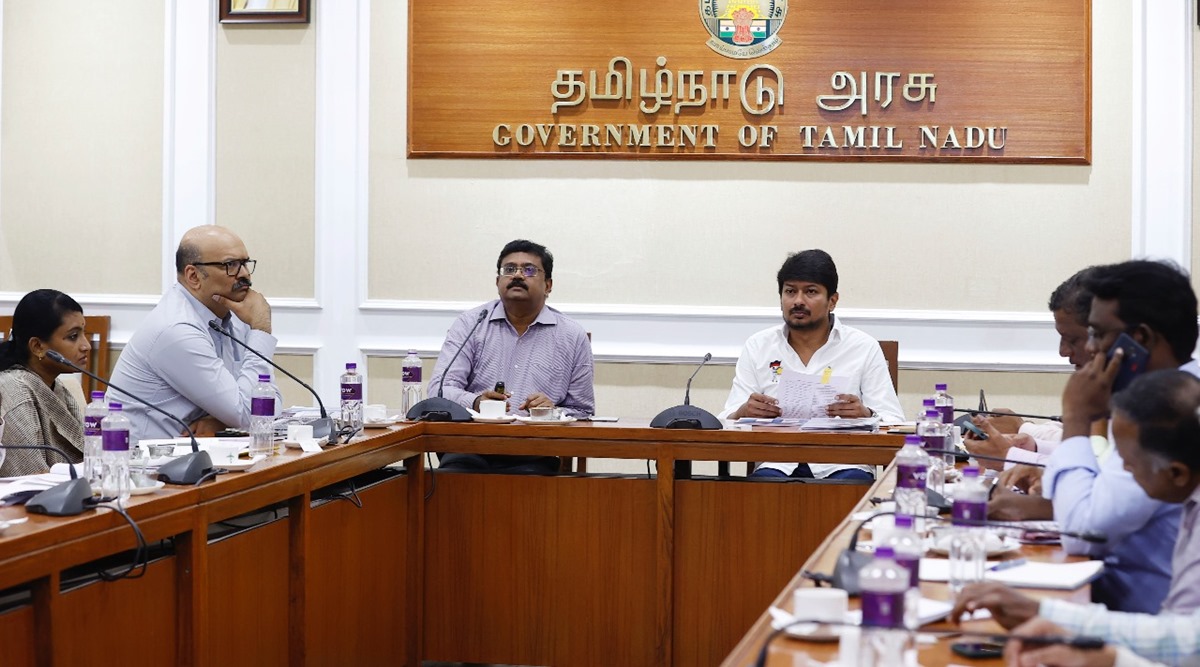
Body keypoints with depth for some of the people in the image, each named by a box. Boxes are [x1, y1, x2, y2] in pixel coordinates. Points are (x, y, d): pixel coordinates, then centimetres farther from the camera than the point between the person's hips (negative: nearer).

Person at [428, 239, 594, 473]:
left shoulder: (573, 337, 12)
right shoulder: (470, 324, 12)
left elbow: (583, 413, 15)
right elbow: (440, 388, 1)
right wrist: (476, 403, -21)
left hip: (532, 459, 0)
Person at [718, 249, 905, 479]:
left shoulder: (864, 348, 9)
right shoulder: (757, 347, 14)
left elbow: (894, 424, 5)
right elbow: (727, 423, 11)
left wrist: (866, 415, -18)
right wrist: (744, 412, -13)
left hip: (842, 463, 0)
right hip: (777, 464, 0)